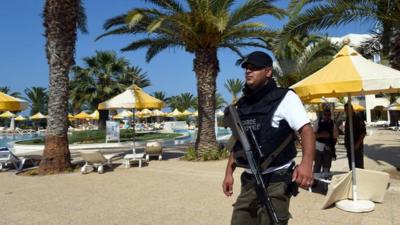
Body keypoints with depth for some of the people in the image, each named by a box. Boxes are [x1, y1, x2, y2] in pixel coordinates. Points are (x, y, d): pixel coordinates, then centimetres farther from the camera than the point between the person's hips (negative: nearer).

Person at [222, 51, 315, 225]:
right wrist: (229, 173, 11)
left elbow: (306, 130, -16)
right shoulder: (242, 104, 12)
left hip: (276, 180, -6)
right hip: (249, 181, 6)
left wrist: (306, 162, -32)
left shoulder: (285, 97, -6)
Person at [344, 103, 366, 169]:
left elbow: (363, 132, -16)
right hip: (349, 147, 8)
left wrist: (357, 144, -20)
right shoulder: (347, 119, 13)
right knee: (351, 167, 13)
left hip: (357, 147, -8)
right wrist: (346, 144, 13)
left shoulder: (357, 119, -11)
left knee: (359, 167, -5)